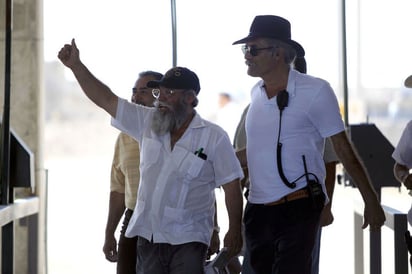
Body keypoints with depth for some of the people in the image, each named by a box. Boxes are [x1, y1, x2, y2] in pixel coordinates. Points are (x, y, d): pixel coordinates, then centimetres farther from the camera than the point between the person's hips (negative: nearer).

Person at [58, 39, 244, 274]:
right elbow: (106, 100, 7)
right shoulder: (148, 123, 7)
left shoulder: (214, 137, -5)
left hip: (188, 242, -5)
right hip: (148, 237, 5)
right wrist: (76, 65, 0)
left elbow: (232, 186, -5)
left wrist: (234, 232, -7)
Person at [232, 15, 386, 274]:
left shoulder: (315, 91, -8)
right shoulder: (256, 93, 10)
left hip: (298, 210, -6)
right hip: (258, 210, 6)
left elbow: (343, 148, -4)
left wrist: (371, 201, -3)